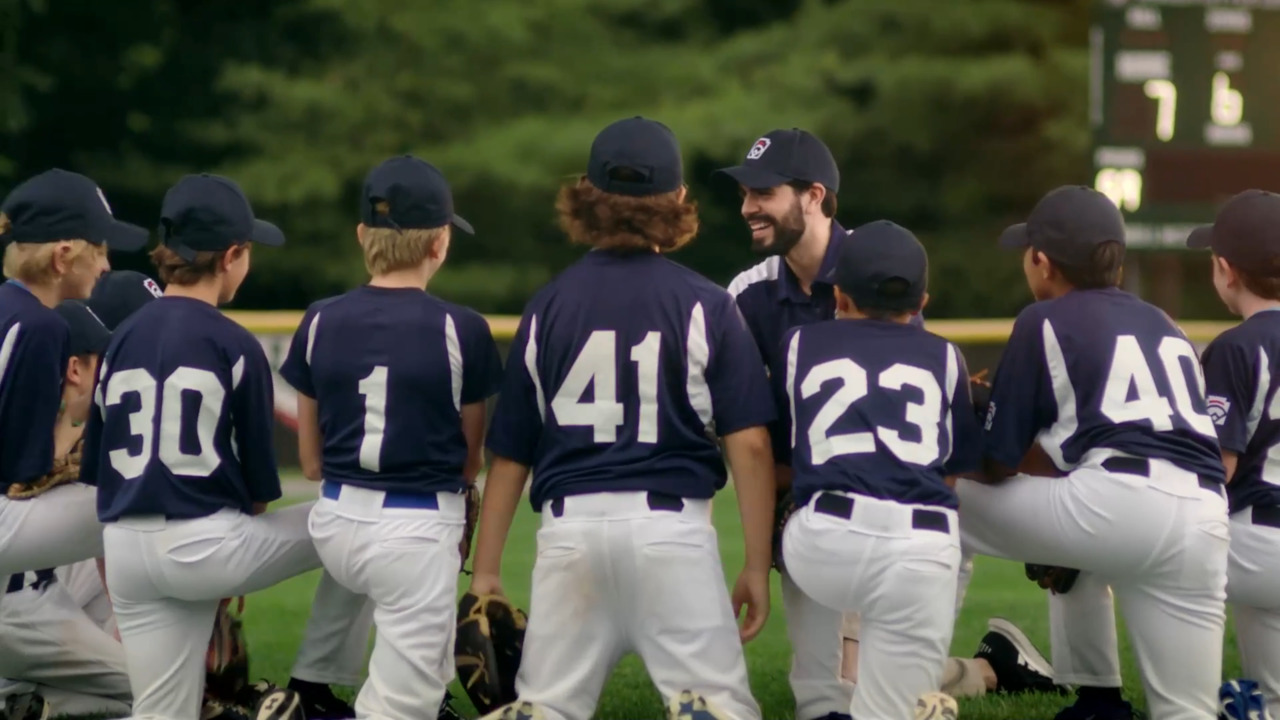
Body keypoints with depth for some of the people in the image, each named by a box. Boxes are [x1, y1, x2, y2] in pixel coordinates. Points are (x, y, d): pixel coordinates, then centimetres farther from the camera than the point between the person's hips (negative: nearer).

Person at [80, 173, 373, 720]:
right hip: (204, 547, -6)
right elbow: (259, 482, -2)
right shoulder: (233, 345, -6)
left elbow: (95, 470, 13)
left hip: (125, 552, 6)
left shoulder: (121, 339, 9)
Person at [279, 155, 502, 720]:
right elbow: (470, 462, 2)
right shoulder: (460, 331, -10)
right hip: (419, 532, -6)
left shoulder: (320, 322, 1)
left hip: (335, 524, 6)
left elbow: (311, 461, 9)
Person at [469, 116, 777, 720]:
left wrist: (486, 569, 15)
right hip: (672, 523, -2)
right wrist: (757, 567, 3)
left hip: (569, 526, 3)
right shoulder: (706, 307, 1)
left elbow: (509, 453, 9)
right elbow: (749, 444, -4)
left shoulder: (548, 306, 8)